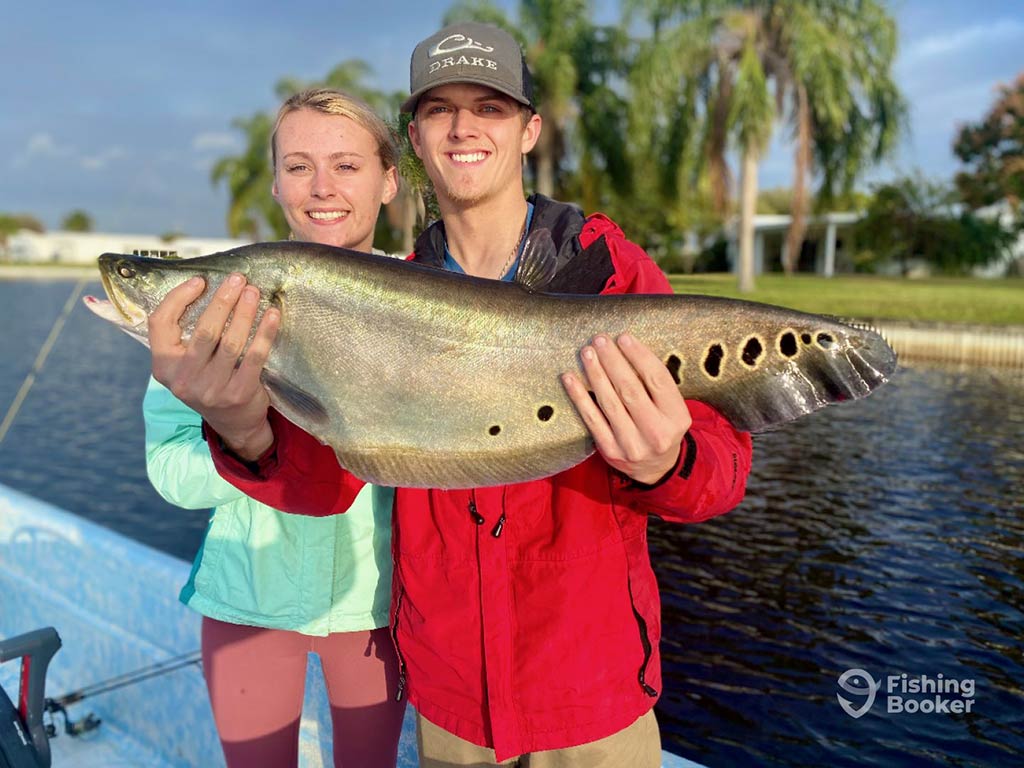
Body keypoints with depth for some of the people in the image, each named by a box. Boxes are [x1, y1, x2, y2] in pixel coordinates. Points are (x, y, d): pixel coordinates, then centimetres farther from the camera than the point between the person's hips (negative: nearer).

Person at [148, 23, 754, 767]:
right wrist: (247, 431, -36)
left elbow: (723, 465, -14)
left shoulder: (608, 266, -10)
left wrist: (663, 464, -37)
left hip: (591, 688, -2)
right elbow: (327, 477, -14)